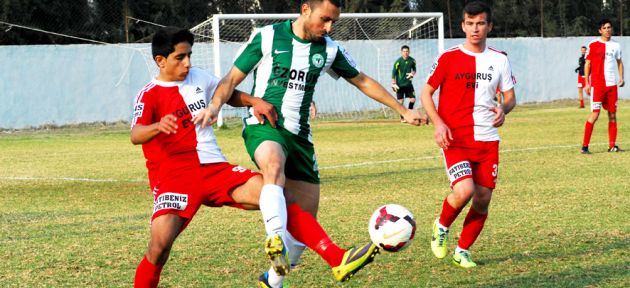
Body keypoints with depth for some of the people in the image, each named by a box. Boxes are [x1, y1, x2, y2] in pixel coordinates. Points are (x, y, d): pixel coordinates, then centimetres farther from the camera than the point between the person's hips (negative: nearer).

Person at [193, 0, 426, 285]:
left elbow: (363, 81, 19)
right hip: (263, 127, -5)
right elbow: (232, 78, -3)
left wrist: (403, 111, 19)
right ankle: (276, 241, -54)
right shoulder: (267, 37, -5)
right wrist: (215, 105, -23)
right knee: (275, 164, -41)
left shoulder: (329, 49, 7)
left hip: (299, 135, 6)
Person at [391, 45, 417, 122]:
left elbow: (414, 69, 14)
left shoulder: (412, 60, -2)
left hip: (408, 83, 4)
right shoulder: (398, 61, -13)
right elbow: (393, 72, -8)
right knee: (401, 101, -2)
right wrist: (393, 84, -12)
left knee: (413, 99, -1)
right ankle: (402, 118, 10)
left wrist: (412, 74, -9)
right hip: (400, 84, -4)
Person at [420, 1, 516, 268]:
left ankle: (463, 251, 20)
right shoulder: (448, 58, -2)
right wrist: (438, 123, -12)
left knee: (482, 200, 1)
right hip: (455, 139, -4)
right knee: (464, 190, -23)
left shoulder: (499, 60, 7)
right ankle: (442, 226, 8)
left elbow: (510, 96, 14)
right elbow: (426, 93, 3)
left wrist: (504, 108, -11)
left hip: (487, 140, 4)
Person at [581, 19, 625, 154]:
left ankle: (612, 145, 11)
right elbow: (587, 64, 1)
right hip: (597, 85, -4)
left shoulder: (616, 45, 10)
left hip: (612, 84, 4)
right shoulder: (593, 45, -1)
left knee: (613, 115, 4)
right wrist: (586, 83, -5)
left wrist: (621, 78, 3)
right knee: (595, 114, -11)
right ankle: (585, 146, -8)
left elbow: (619, 62, 19)